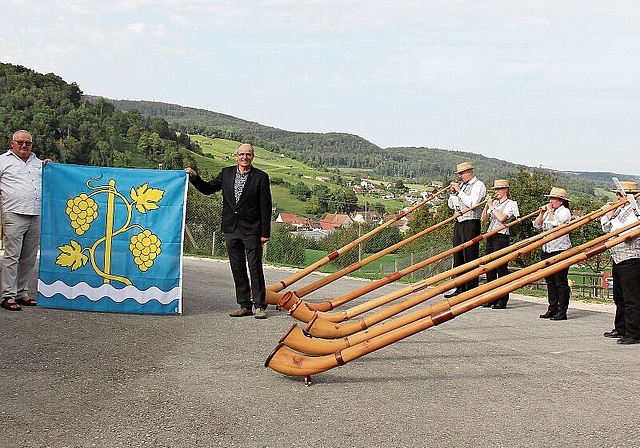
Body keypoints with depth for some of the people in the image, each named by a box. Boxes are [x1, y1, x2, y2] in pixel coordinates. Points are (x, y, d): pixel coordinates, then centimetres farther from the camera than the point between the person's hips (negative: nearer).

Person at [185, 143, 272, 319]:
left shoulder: (261, 177, -4)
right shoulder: (226, 173, 9)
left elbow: (266, 206, -5)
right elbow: (208, 189, 19)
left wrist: (265, 232, -8)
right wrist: (194, 177, 1)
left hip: (252, 230, -5)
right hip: (231, 229, 5)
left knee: (255, 268, -4)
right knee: (237, 269, 8)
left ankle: (260, 306, 4)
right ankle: (244, 305, 16)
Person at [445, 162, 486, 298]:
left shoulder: (478, 185, -4)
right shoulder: (461, 185, 18)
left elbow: (472, 203, -18)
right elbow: (451, 205, 19)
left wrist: (459, 191, -13)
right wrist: (453, 193, 3)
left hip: (471, 224, -8)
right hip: (458, 223, 8)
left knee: (470, 257, -7)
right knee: (458, 257, 9)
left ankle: (471, 290, -4)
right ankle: (460, 289, 14)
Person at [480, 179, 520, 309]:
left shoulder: (511, 204, -2)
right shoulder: (494, 202, 17)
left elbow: (502, 218, -17)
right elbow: (484, 218, 12)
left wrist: (491, 206, -9)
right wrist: (487, 205, 0)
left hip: (501, 236, -7)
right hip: (490, 236, 7)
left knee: (501, 268, -6)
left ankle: (502, 299, -3)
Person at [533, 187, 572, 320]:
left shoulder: (565, 211, -5)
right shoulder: (547, 211, 17)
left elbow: (555, 223, -20)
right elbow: (536, 225, 12)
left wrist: (550, 211, -8)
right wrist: (542, 213, 1)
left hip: (560, 249, -8)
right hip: (547, 249, 8)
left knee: (561, 282, -5)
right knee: (550, 281, 11)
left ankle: (562, 312, -3)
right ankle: (552, 308, 18)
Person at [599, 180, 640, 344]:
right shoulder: (620, 210, 13)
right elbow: (606, 229, 16)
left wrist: (613, 218, -16)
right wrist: (609, 215, 2)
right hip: (617, 259, 10)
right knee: (619, 298, 18)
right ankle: (620, 329, 28)